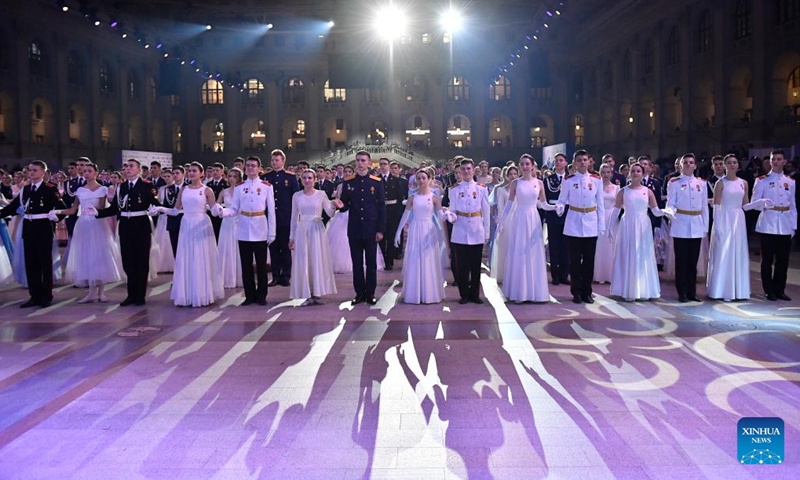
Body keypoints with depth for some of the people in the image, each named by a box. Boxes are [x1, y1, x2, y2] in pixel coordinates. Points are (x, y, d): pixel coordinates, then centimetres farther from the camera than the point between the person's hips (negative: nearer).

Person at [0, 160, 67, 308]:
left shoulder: (50, 189, -7)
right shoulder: (25, 189, 11)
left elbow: (61, 207, -15)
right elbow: (14, 205, 9)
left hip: (43, 228, -6)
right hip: (28, 228, 6)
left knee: (45, 262, 4)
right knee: (30, 263, 10)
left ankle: (46, 296, 14)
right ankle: (35, 296, 19)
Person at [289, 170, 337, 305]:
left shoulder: (321, 194, 0)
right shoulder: (296, 196, 5)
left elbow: (330, 213, 0)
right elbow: (294, 218, 10)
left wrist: (333, 203, -20)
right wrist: (292, 236, 9)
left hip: (317, 230, -1)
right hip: (302, 231, 1)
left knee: (318, 261, 2)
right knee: (303, 262, 1)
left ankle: (317, 294, 11)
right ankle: (308, 295, 8)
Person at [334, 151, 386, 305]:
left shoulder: (377, 182, -1)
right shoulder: (348, 182, 4)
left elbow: (382, 207, -1)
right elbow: (345, 206, 6)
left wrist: (381, 230, -6)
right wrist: (341, 206, -19)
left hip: (371, 229, -1)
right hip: (354, 229, 2)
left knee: (371, 262, 6)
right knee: (357, 262, 8)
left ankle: (370, 293, 15)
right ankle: (359, 292, 17)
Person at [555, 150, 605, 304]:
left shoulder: (597, 180, 4)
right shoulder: (568, 181, -1)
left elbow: (600, 204, 5)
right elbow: (561, 200, 0)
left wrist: (601, 226, 2)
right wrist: (559, 208, -24)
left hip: (591, 225, 2)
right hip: (573, 224, -1)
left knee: (589, 260, 6)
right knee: (575, 260, 3)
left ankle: (587, 292, 17)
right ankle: (576, 292, 14)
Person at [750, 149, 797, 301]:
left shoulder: (790, 182, 12)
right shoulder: (762, 180, 0)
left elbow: (793, 205, 13)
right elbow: (754, 203, -2)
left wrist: (793, 226, 8)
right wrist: (764, 205, -23)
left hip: (785, 227, 4)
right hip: (768, 225, -4)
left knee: (783, 260, 8)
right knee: (767, 259, 1)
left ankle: (780, 290, 18)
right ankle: (769, 291, 10)